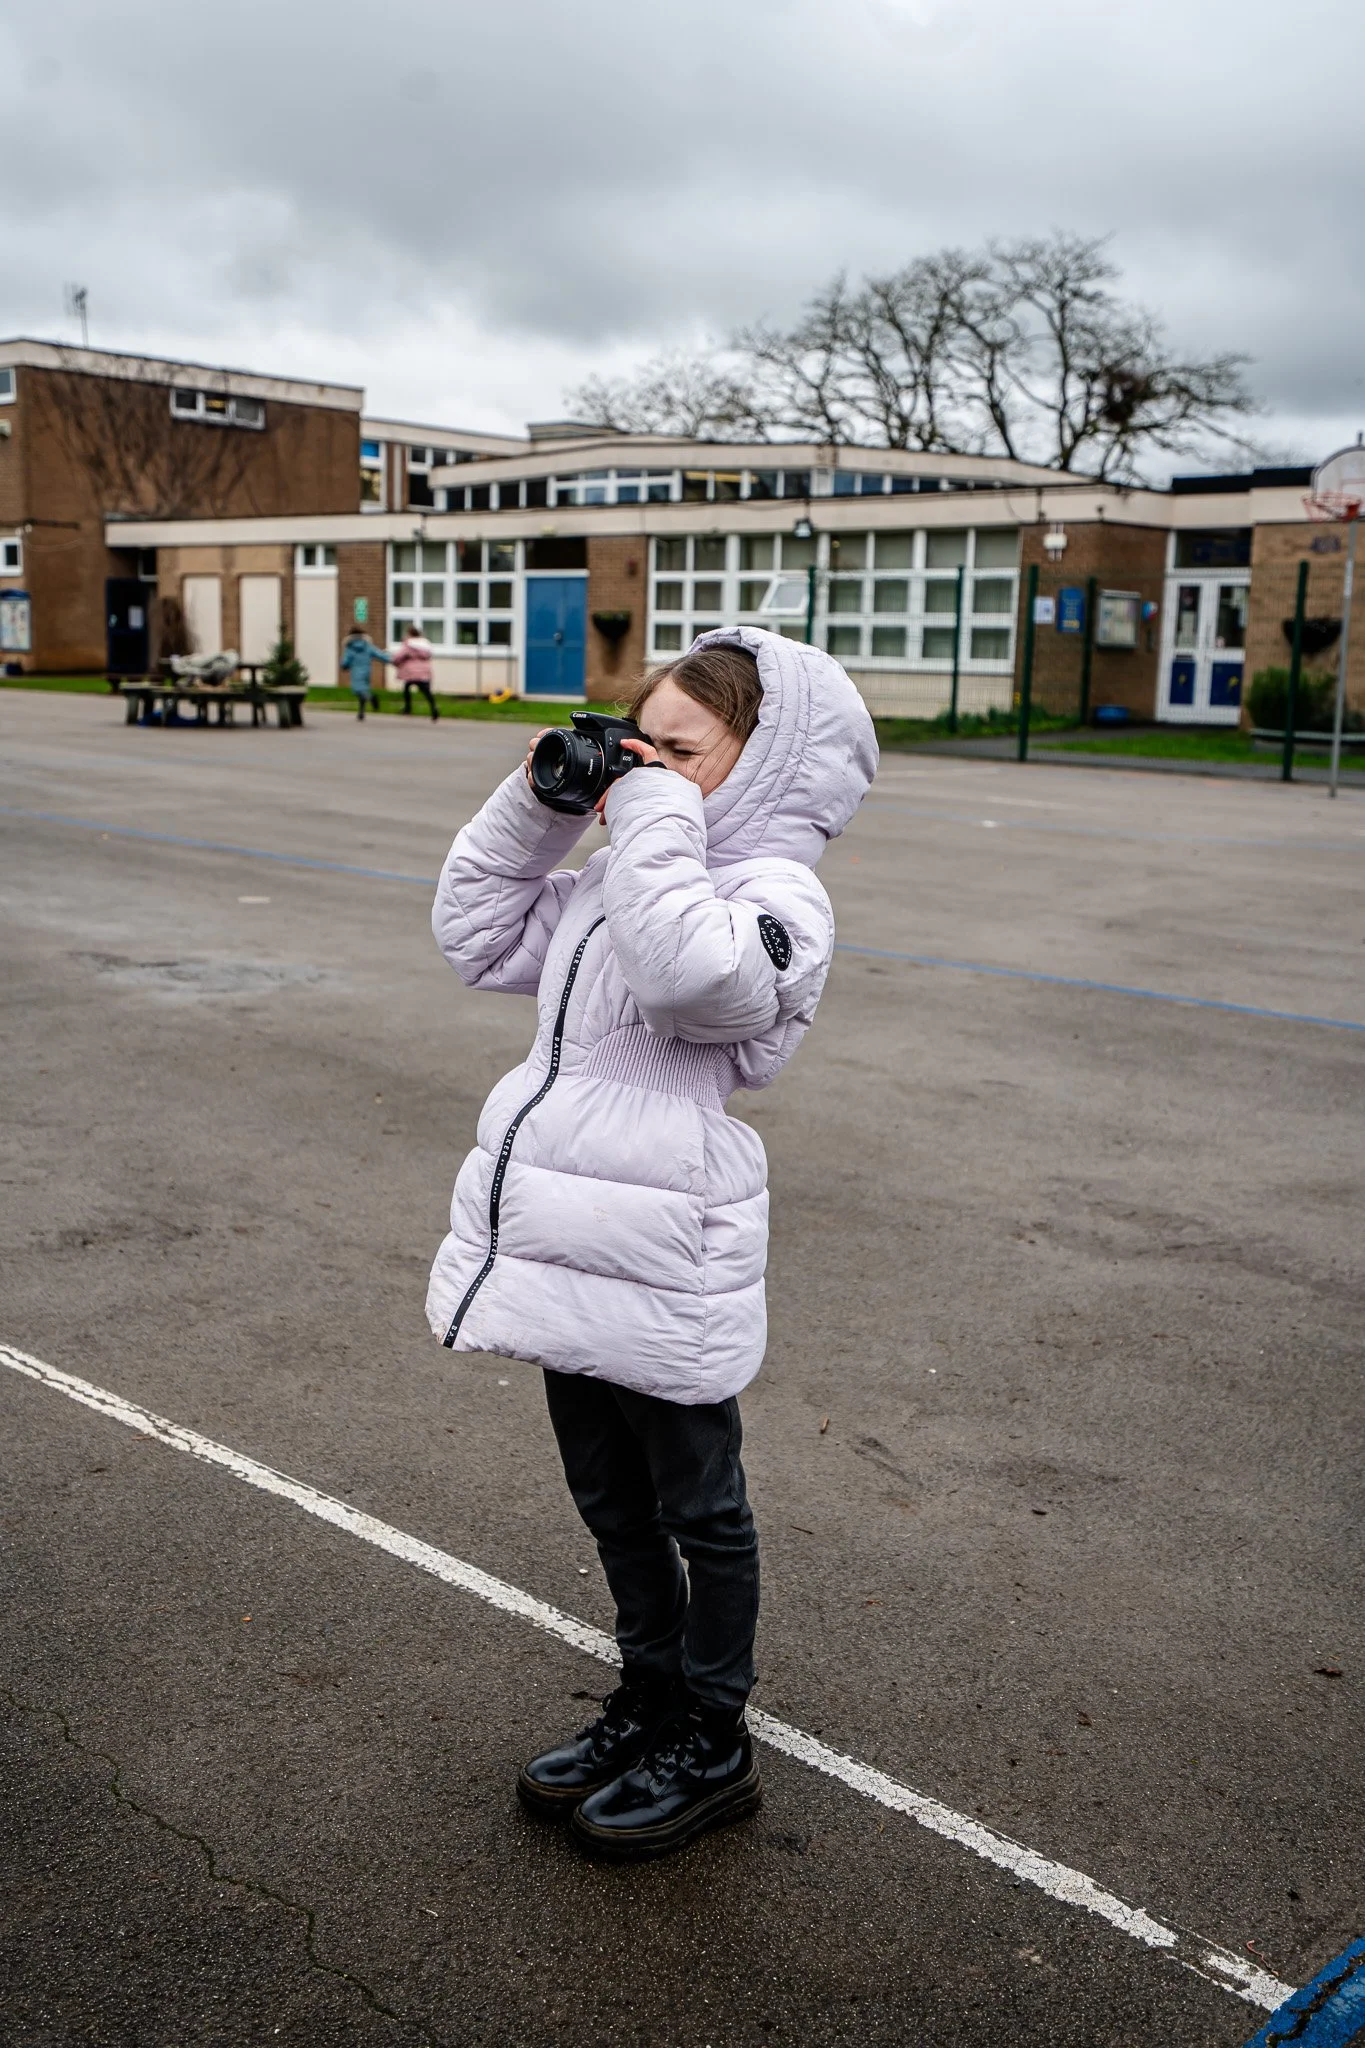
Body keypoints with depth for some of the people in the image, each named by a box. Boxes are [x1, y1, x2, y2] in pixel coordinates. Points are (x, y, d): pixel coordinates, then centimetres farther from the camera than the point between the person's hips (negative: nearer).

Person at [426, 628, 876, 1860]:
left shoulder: (774, 893, -15)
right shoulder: (619, 884, 13)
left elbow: (691, 972, -37)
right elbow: (478, 936, 18)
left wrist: (653, 819, -24)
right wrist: (535, 805, 8)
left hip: (665, 1269, -9)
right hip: (573, 1247, 9)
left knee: (697, 1507, 11)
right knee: (612, 1500, 22)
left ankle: (714, 1747, 30)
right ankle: (650, 1701, 43)